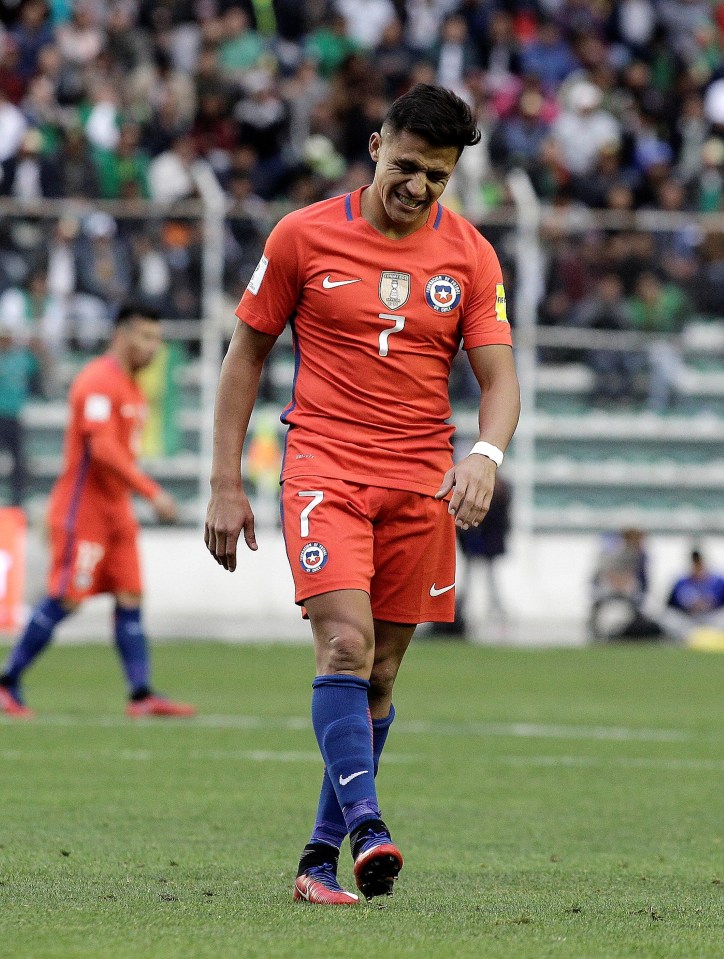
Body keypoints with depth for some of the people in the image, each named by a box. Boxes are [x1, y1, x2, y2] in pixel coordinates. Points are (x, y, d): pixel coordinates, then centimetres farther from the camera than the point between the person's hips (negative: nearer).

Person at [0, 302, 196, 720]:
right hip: (83, 509, -9)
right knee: (66, 600, -8)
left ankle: (142, 694, -2)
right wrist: (153, 492, -26)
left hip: (116, 509, 9)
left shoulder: (131, 386, 16)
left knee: (131, 598, 1)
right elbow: (102, 450, -24)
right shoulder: (99, 382, -15)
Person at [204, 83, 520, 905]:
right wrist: (226, 484, 2)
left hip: (422, 484, 3)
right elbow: (246, 353, 6)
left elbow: (499, 379, 3)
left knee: (378, 675, 5)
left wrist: (485, 453, -20)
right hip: (324, 468, -3)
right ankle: (365, 826, -29)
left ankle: (322, 855, 14)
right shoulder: (304, 236, 0)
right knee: (345, 645, -21)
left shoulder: (469, 255, 5)